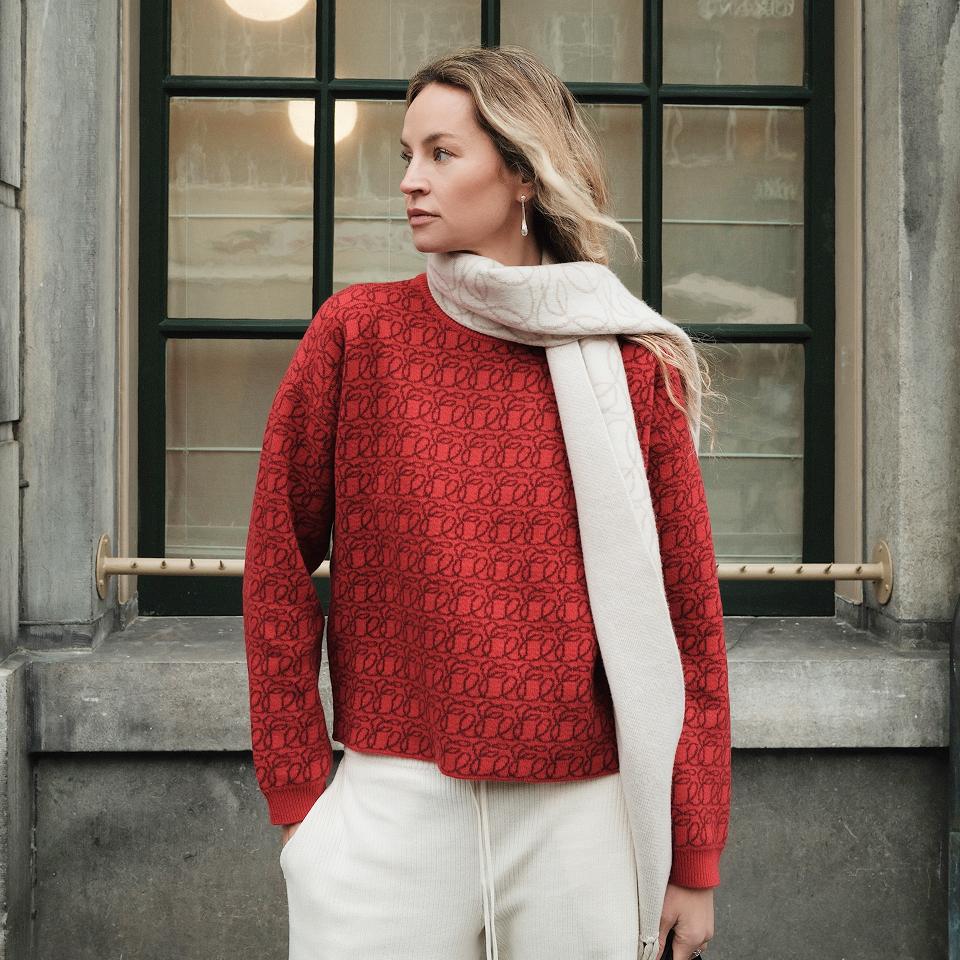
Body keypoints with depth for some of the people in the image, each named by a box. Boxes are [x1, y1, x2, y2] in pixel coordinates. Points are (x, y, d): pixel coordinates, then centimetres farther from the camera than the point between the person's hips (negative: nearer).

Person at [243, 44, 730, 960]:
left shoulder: (636, 369, 0)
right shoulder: (358, 332, 0)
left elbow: (689, 617, 2)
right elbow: (277, 564, 3)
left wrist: (695, 860, 2)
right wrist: (295, 791, 0)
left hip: (583, 814, 1)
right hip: (390, 806, 0)